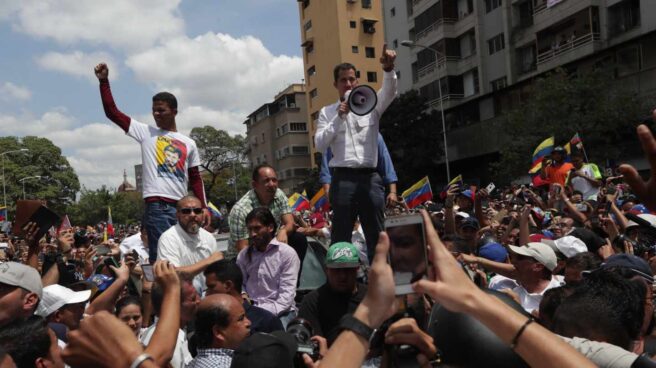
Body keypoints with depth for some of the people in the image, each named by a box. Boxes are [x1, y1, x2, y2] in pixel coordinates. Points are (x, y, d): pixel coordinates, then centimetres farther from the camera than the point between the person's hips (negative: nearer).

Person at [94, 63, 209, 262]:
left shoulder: (188, 143, 14)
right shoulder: (146, 132, 8)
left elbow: (195, 178, 16)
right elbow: (112, 112, 4)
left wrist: (204, 207, 8)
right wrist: (104, 81, -2)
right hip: (157, 206, -3)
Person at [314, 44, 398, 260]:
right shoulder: (327, 112, 9)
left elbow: (389, 92, -8)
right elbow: (320, 145, -2)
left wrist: (389, 69, -28)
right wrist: (339, 117, -8)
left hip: (370, 178, 2)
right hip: (343, 179, -1)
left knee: (377, 236, 6)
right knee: (341, 237, 2)